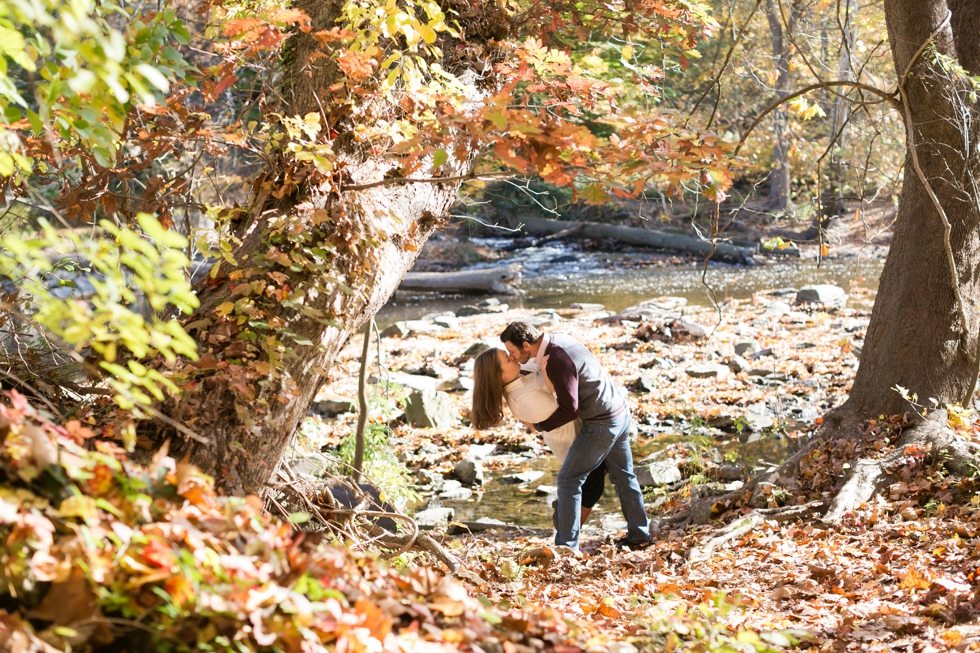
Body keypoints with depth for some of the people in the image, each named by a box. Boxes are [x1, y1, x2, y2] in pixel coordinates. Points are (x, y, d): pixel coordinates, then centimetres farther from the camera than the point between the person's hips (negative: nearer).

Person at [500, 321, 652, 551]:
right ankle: (640, 536, 29)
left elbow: (569, 409, -21)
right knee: (622, 476, 20)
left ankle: (566, 546, -2)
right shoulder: (558, 340, 4)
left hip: (602, 424, -10)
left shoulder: (557, 361, -24)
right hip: (620, 412, 10)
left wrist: (539, 426, -7)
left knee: (568, 480, -3)